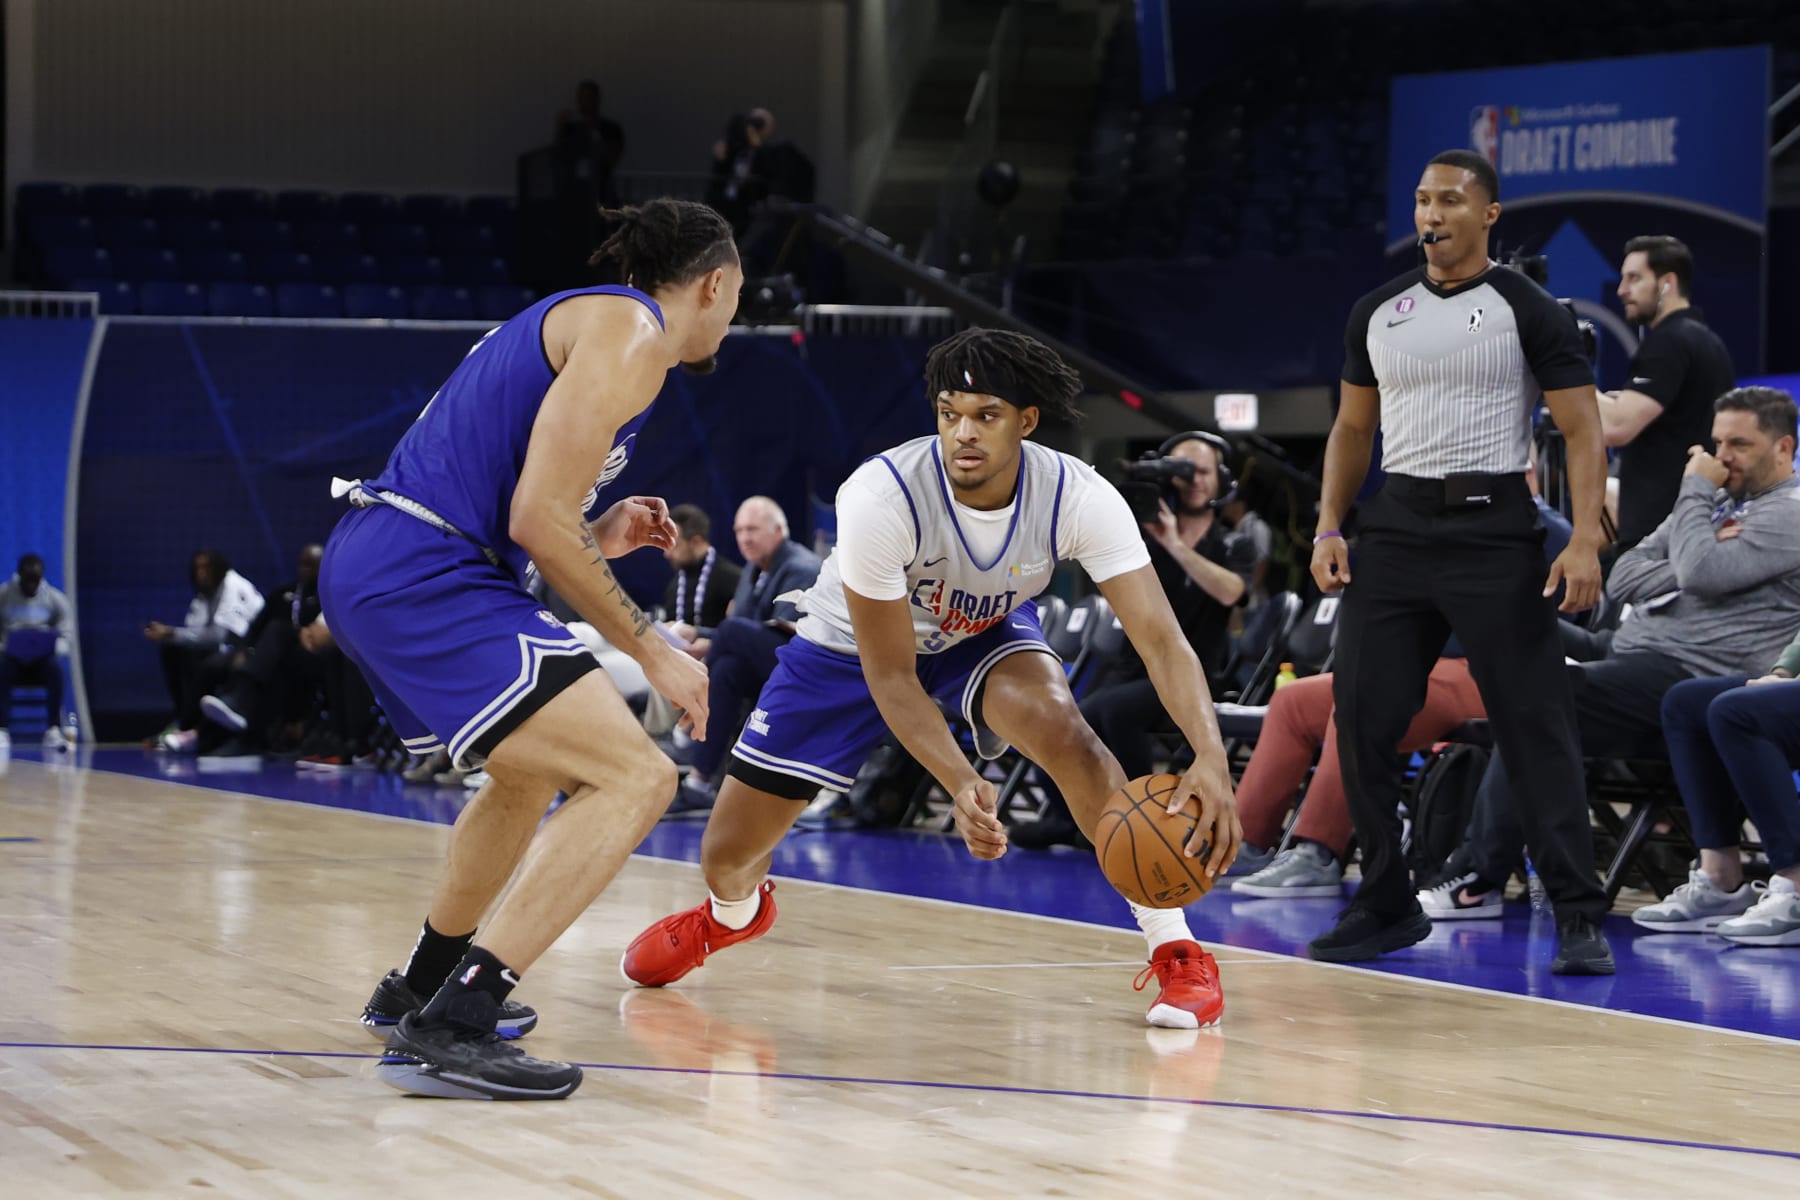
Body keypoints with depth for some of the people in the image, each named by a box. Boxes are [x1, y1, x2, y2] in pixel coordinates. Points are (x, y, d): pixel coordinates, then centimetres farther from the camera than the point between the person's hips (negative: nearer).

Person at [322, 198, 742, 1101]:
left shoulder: (575, 320, 24)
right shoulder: (631, 332, -6)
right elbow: (537, 521, -15)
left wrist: (596, 539, 26)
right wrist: (650, 650, -9)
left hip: (367, 570, 11)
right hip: (424, 581, -11)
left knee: (534, 772, 32)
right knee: (636, 779, -16)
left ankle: (419, 990, 46)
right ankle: (449, 1029, -23)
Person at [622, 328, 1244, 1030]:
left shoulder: (1077, 498, -31)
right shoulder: (879, 497, -36)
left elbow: (1161, 639, -35)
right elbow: (889, 676, -29)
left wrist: (1210, 757, -53)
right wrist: (962, 786, -43)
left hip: (985, 633, 1)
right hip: (854, 644, 0)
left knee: (1061, 728, -35)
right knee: (727, 857, 1)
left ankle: (1178, 954, -23)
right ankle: (735, 912, 44)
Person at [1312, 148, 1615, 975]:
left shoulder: (1527, 311, -3)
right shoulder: (1377, 312, 11)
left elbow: (1582, 431, -6)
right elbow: (1353, 427, 19)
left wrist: (1585, 541, -18)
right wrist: (1329, 526, 6)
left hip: (1493, 527, -5)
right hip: (1397, 526, 5)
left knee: (1535, 723, -8)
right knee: (1361, 719, 1)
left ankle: (1579, 916, -6)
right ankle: (1388, 906, 13)